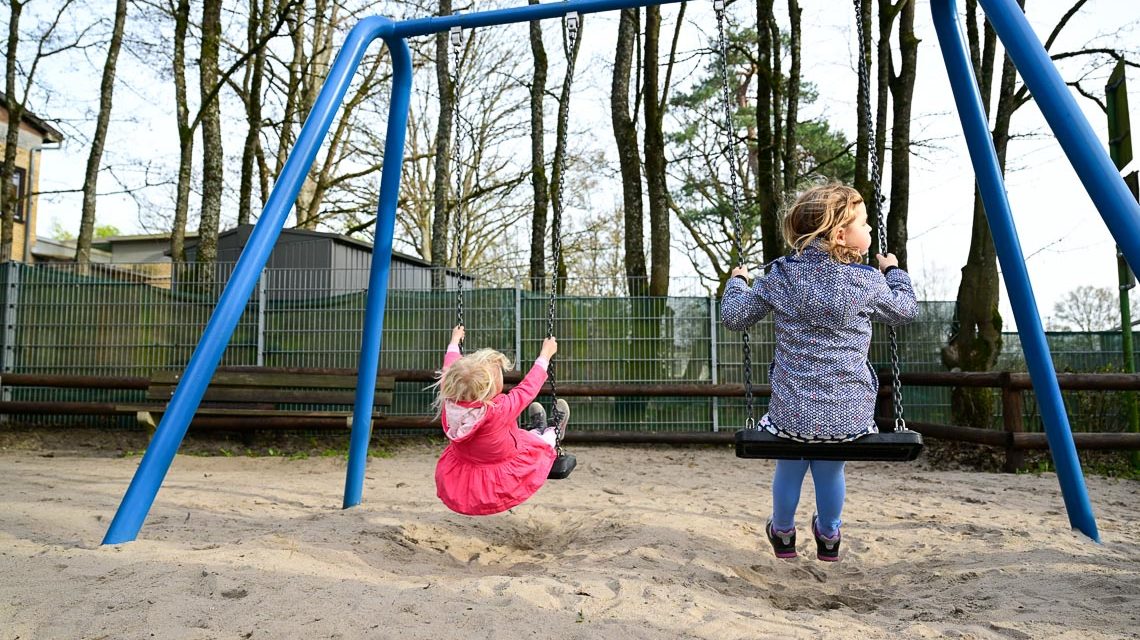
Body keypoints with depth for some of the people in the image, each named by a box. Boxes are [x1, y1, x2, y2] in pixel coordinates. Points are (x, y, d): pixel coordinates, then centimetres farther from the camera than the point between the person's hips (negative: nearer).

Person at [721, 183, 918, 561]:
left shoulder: (780, 277, -3)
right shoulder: (867, 282, -6)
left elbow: (734, 316, 4)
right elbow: (906, 311, 13)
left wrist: (737, 282, 24)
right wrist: (893, 271, 30)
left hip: (792, 411, 1)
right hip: (849, 414, 0)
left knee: (789, 468, 26)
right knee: (831, 470, 25)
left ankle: (783, 534, 49)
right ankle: (829, 537, 49)